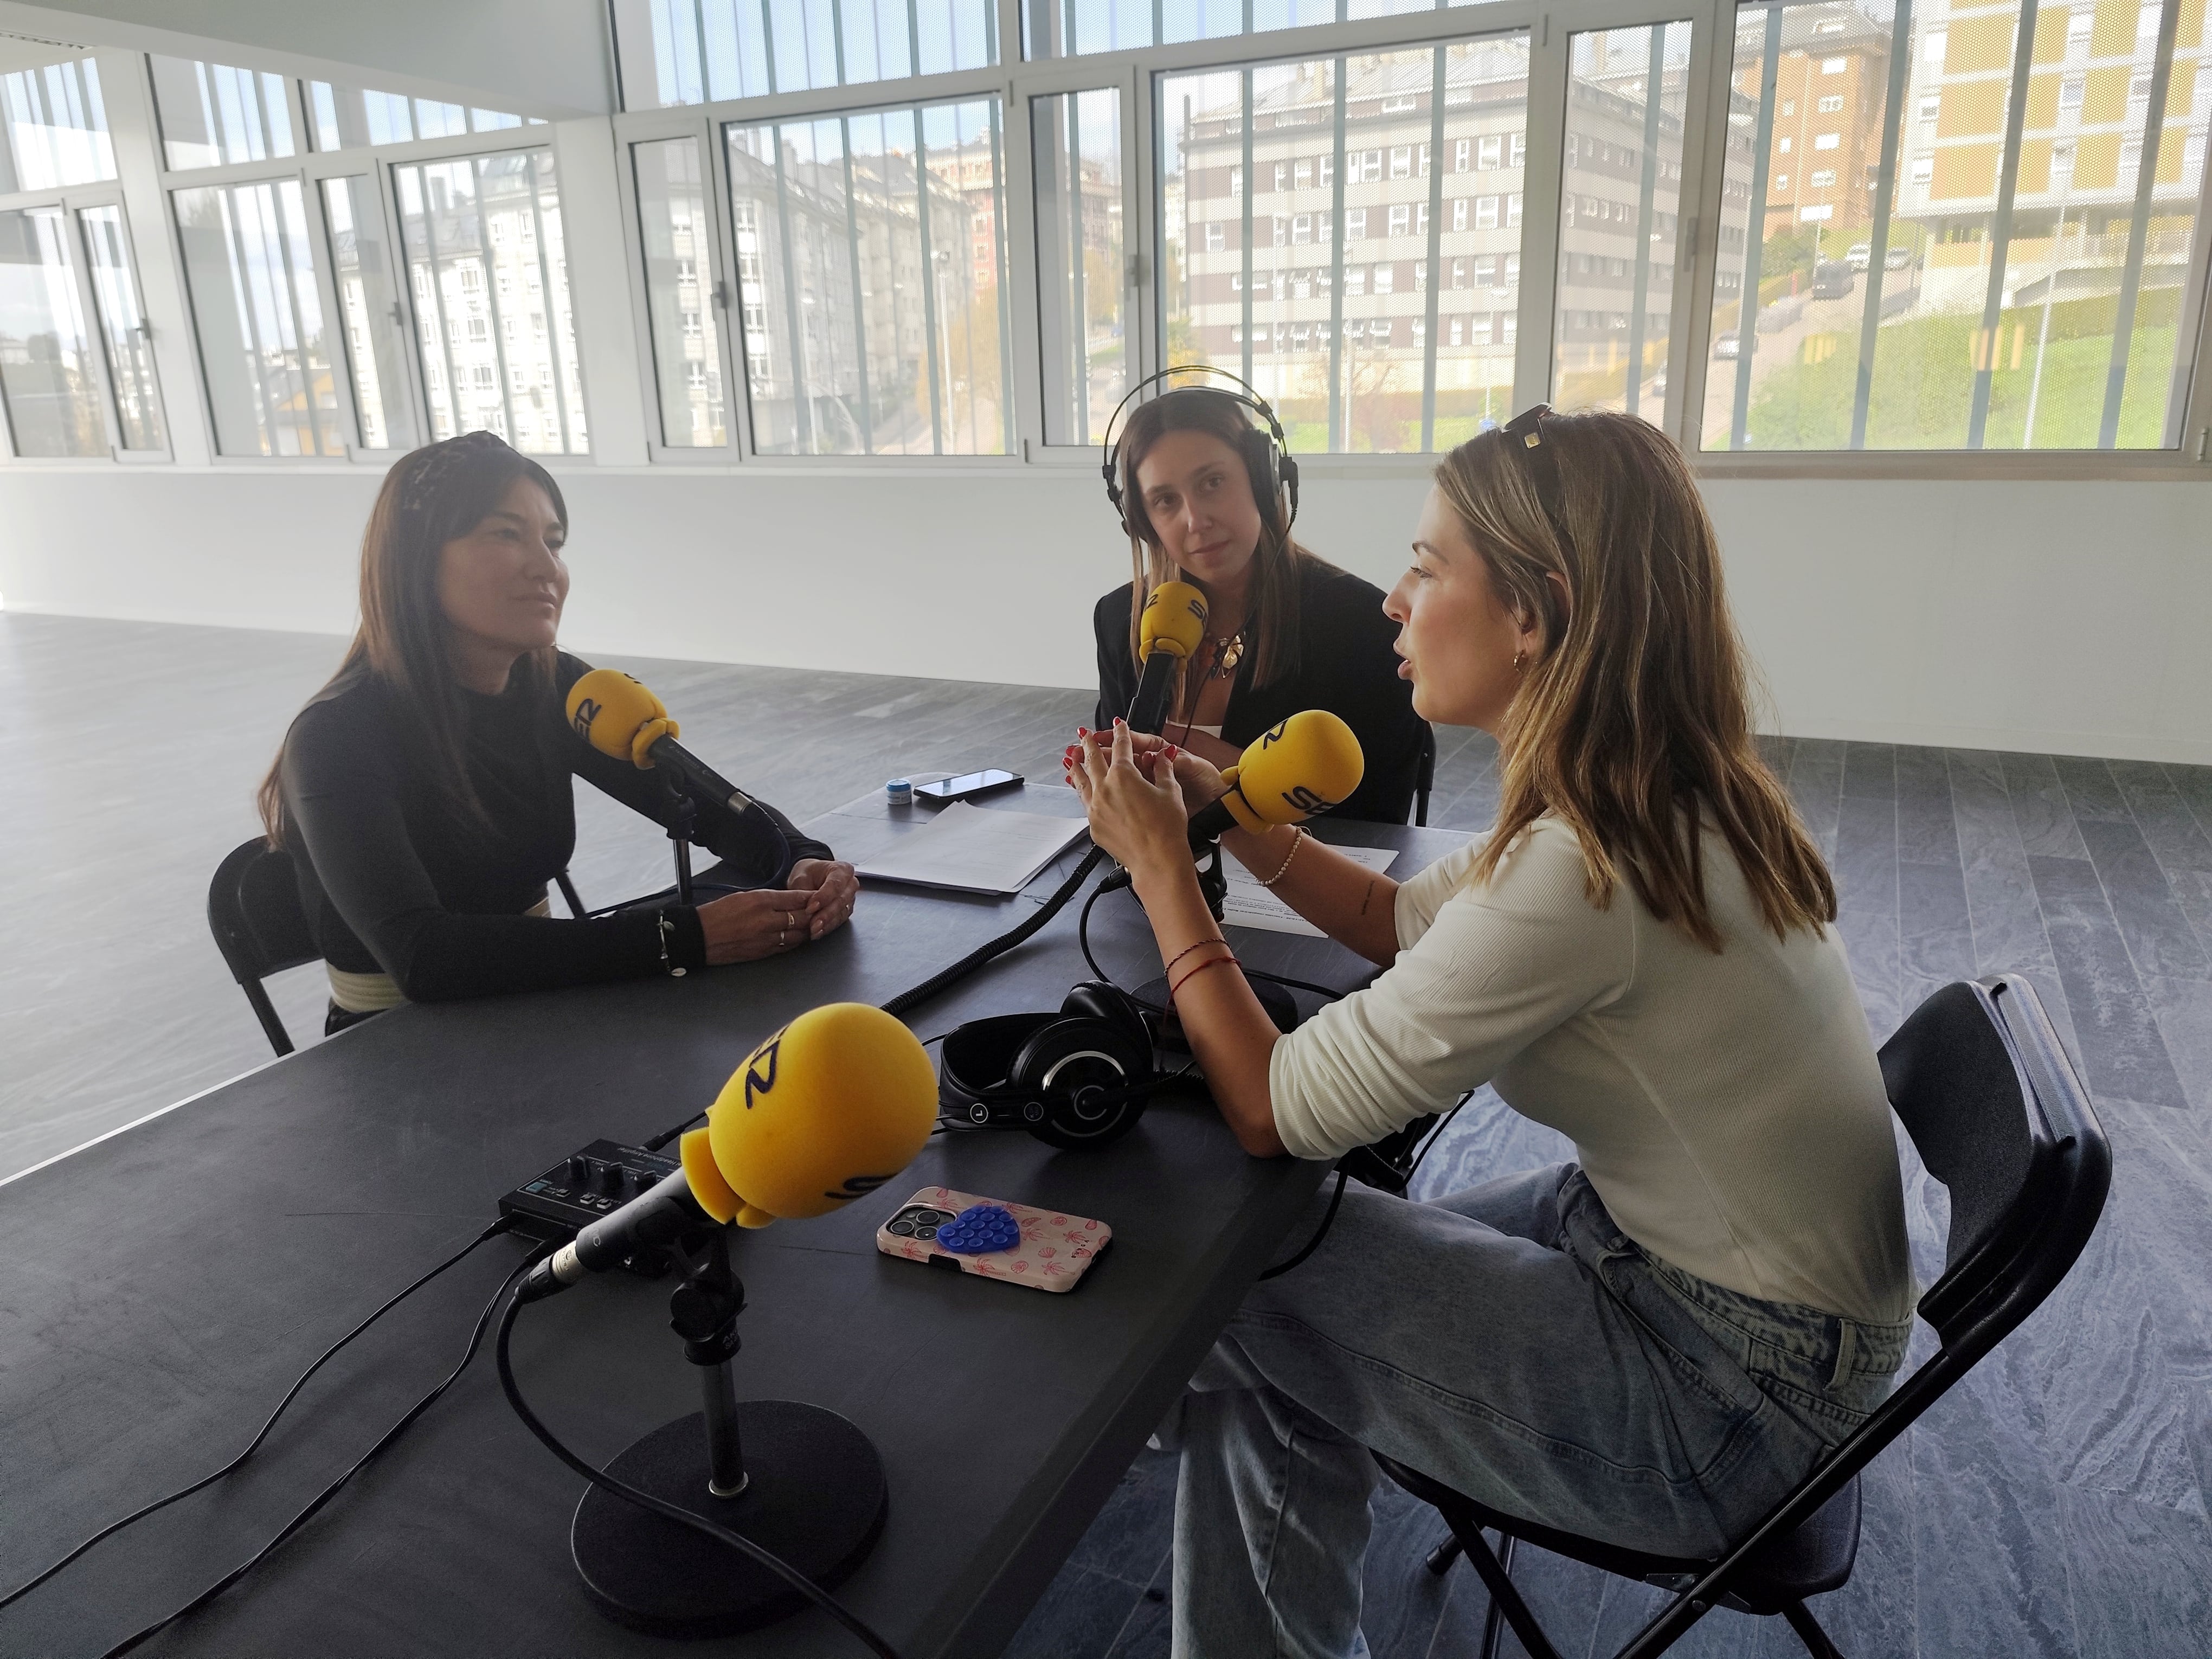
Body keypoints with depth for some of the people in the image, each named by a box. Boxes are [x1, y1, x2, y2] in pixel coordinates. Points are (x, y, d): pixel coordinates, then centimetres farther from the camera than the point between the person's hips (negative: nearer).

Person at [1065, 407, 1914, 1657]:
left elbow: (1276, 1110, -23)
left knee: (1240, 1304, -6)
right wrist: (1224, 813, 1)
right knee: (1319, 1257, 11)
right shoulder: (1659, 794, -3)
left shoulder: (1580, 873, -32)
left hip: (1734, 1390, -8)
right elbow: (1401, 918, 10)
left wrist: (1162, 869, -13)